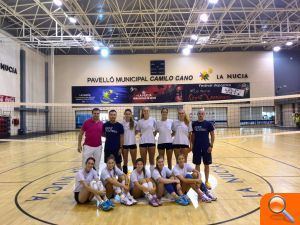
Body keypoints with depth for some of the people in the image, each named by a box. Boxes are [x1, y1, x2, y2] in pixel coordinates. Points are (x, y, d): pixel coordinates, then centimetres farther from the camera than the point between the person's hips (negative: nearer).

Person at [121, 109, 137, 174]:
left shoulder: (134, 123, -3)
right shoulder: (122, 123, -4)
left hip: (132, 143, 0)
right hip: (124, 144, 0)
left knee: (134, 161, 8)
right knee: (125, 161, 12)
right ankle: (125, 175, 22)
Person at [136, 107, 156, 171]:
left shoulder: (153, 120, 0)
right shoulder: (140, 121, 0)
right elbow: (138, 130, 12)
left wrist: (153, 134, 0)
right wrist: (142, 133, -2)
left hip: (151, 141, 0)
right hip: (143, 142, 0)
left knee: (152, 159, 10)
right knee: (143, 160, 6)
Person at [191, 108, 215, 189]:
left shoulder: (208, 124, -4)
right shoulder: (194, 124, 2)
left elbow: (212, 135, -2)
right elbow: (193, 135, 10)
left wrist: (211, 145, -8)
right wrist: (192, 145, 6)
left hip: (206, 147, -1)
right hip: (196, 147, 2)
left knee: (206, 165, 7)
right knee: (197, 164, 9)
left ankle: (207, 181, 21)